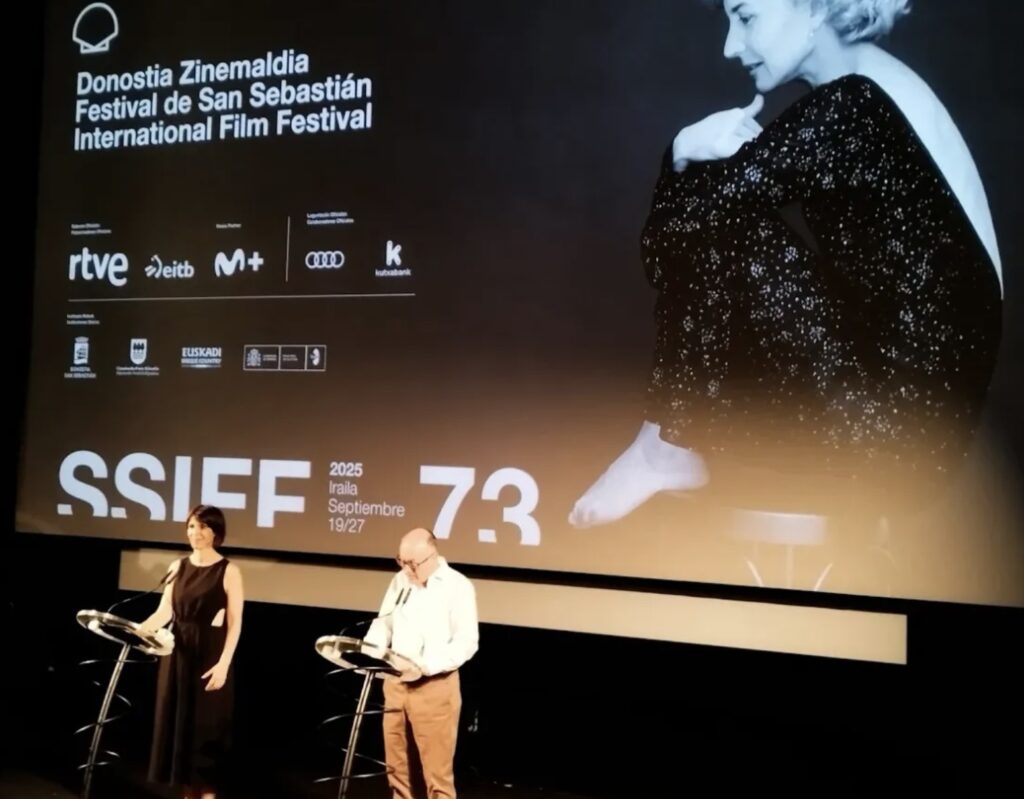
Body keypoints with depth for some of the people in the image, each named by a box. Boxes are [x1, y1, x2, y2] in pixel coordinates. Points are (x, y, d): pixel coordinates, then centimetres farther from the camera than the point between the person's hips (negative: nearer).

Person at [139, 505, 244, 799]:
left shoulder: (228, 571, -7)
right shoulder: (178, 567, 7)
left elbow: (235, 624, -10)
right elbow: (164, 612, 3)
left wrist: (223, 664, -17)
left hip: (210, 656, -5)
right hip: (178, 653, 5)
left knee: (207, 728, 0)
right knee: (178, 724, 9)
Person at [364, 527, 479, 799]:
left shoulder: (458, 586, -12)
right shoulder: (400, 580, 7)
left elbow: (467, 642, -16)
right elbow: (383, 624, 14)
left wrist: (427, 665, -27)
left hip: (435, 688, -6)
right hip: (395, 684, 6)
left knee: (437, 770, 2)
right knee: (396, 764, 16)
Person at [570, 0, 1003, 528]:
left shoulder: (846, 108, -19)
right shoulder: (862, 93, 9)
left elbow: (680, 219, -20)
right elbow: (745, 190, 10)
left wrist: (685, 152, 0)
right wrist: (695, 153, -10)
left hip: (900, 417, -9)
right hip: (910, 377, 9)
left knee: (717, 239, -14)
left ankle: (671, 449, -1)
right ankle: (679, 444, 6)